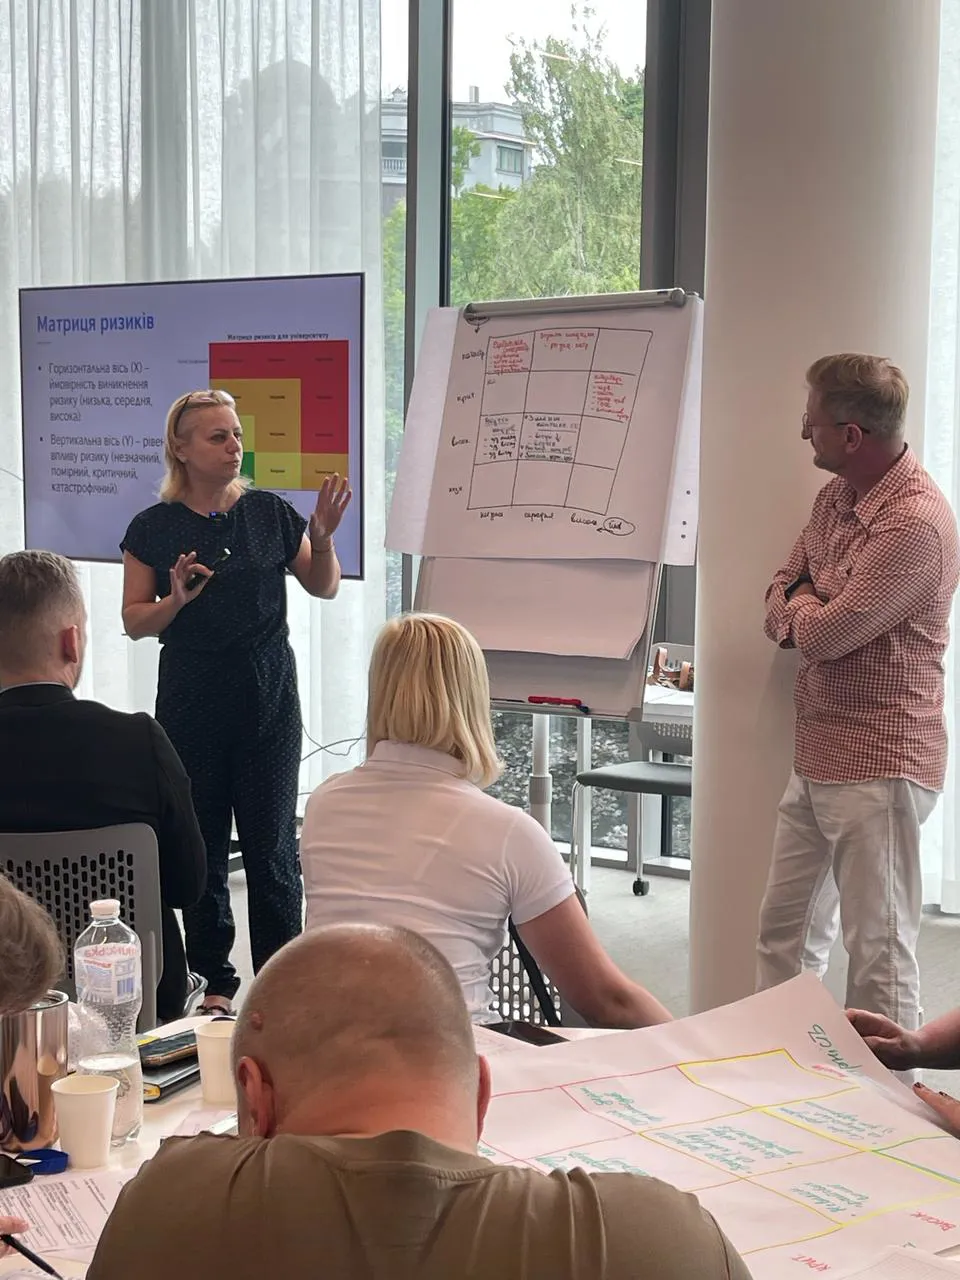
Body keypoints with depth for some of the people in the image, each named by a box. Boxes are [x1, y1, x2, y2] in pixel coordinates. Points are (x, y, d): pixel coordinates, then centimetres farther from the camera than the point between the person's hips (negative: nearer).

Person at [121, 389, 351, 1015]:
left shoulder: (269, 513, 3)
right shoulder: (153, 528, 1)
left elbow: (324, 588, 11)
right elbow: (135, 621, 3)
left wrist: (322, 536, -7)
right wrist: (176, 599, -16)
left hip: (268, 695, 0)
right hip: (191, 699, 0)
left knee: (272, 843, 1)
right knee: (201, 843, 3)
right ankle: (214, 981, 16)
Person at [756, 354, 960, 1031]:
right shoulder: (837, 495, 10)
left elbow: (821, 633, -22)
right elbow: (781, 601, 14)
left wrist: (802, 610, 1)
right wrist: (810, 614, -9)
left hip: (878, 766, -10)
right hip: (817, 760, 10)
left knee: (880, 956, -1)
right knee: (785, 934, 16)